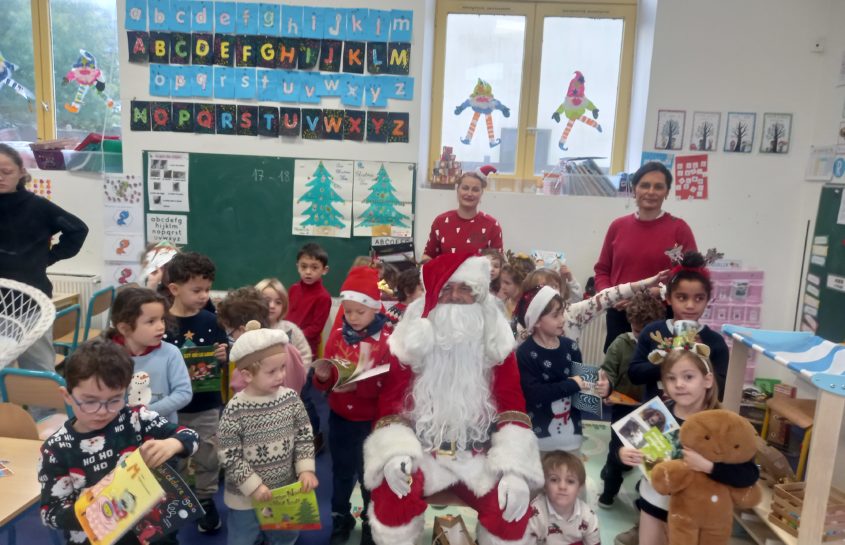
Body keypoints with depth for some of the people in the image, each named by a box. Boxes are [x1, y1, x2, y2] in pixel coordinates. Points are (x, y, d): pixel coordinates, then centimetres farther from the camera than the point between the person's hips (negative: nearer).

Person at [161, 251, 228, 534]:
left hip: (207, 406, 2)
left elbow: (225, 357, 5)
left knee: (208, 457, 13)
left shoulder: (210, 321, -4)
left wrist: (224, 356, -16)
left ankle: (206, 500, 33)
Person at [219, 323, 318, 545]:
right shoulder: (235, 410, -22)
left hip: (286, 491, 4)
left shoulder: (291, 398, -10)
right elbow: (229, 457, -18)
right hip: (246, 496, -4)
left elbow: (305, 436, -1)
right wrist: (253, 486, -18)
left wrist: (306, 469, -11)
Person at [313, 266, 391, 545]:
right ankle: (340, 519, 40)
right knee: (341, 471, 20)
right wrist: (322, 376, -21)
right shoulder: (337, 336, -2)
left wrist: (358, 385, -34)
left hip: (371, 421, -3)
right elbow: (325, 383, 1)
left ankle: (372, 522, 35)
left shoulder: (386, 340, -15)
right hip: (339, 418, 4)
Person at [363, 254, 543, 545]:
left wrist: (514, 468, -17)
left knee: (513, 506, -22)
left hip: (480, 458, 1)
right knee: (391, 490, -28)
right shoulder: (411, 341, -1)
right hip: (422, 453, -1)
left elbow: (512, 402, -3)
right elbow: (391, 401, -3)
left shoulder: (496, 343, 1)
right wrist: (394, 453, -23)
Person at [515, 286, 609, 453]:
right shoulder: (525, 353, -14)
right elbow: (534, 394, -23)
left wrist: (601, 387, -15)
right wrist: (572, 385, -19)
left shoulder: (570, 346, 1)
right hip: (541, 435, -5)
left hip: (571, 432, 5)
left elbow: (582, 381, 6)